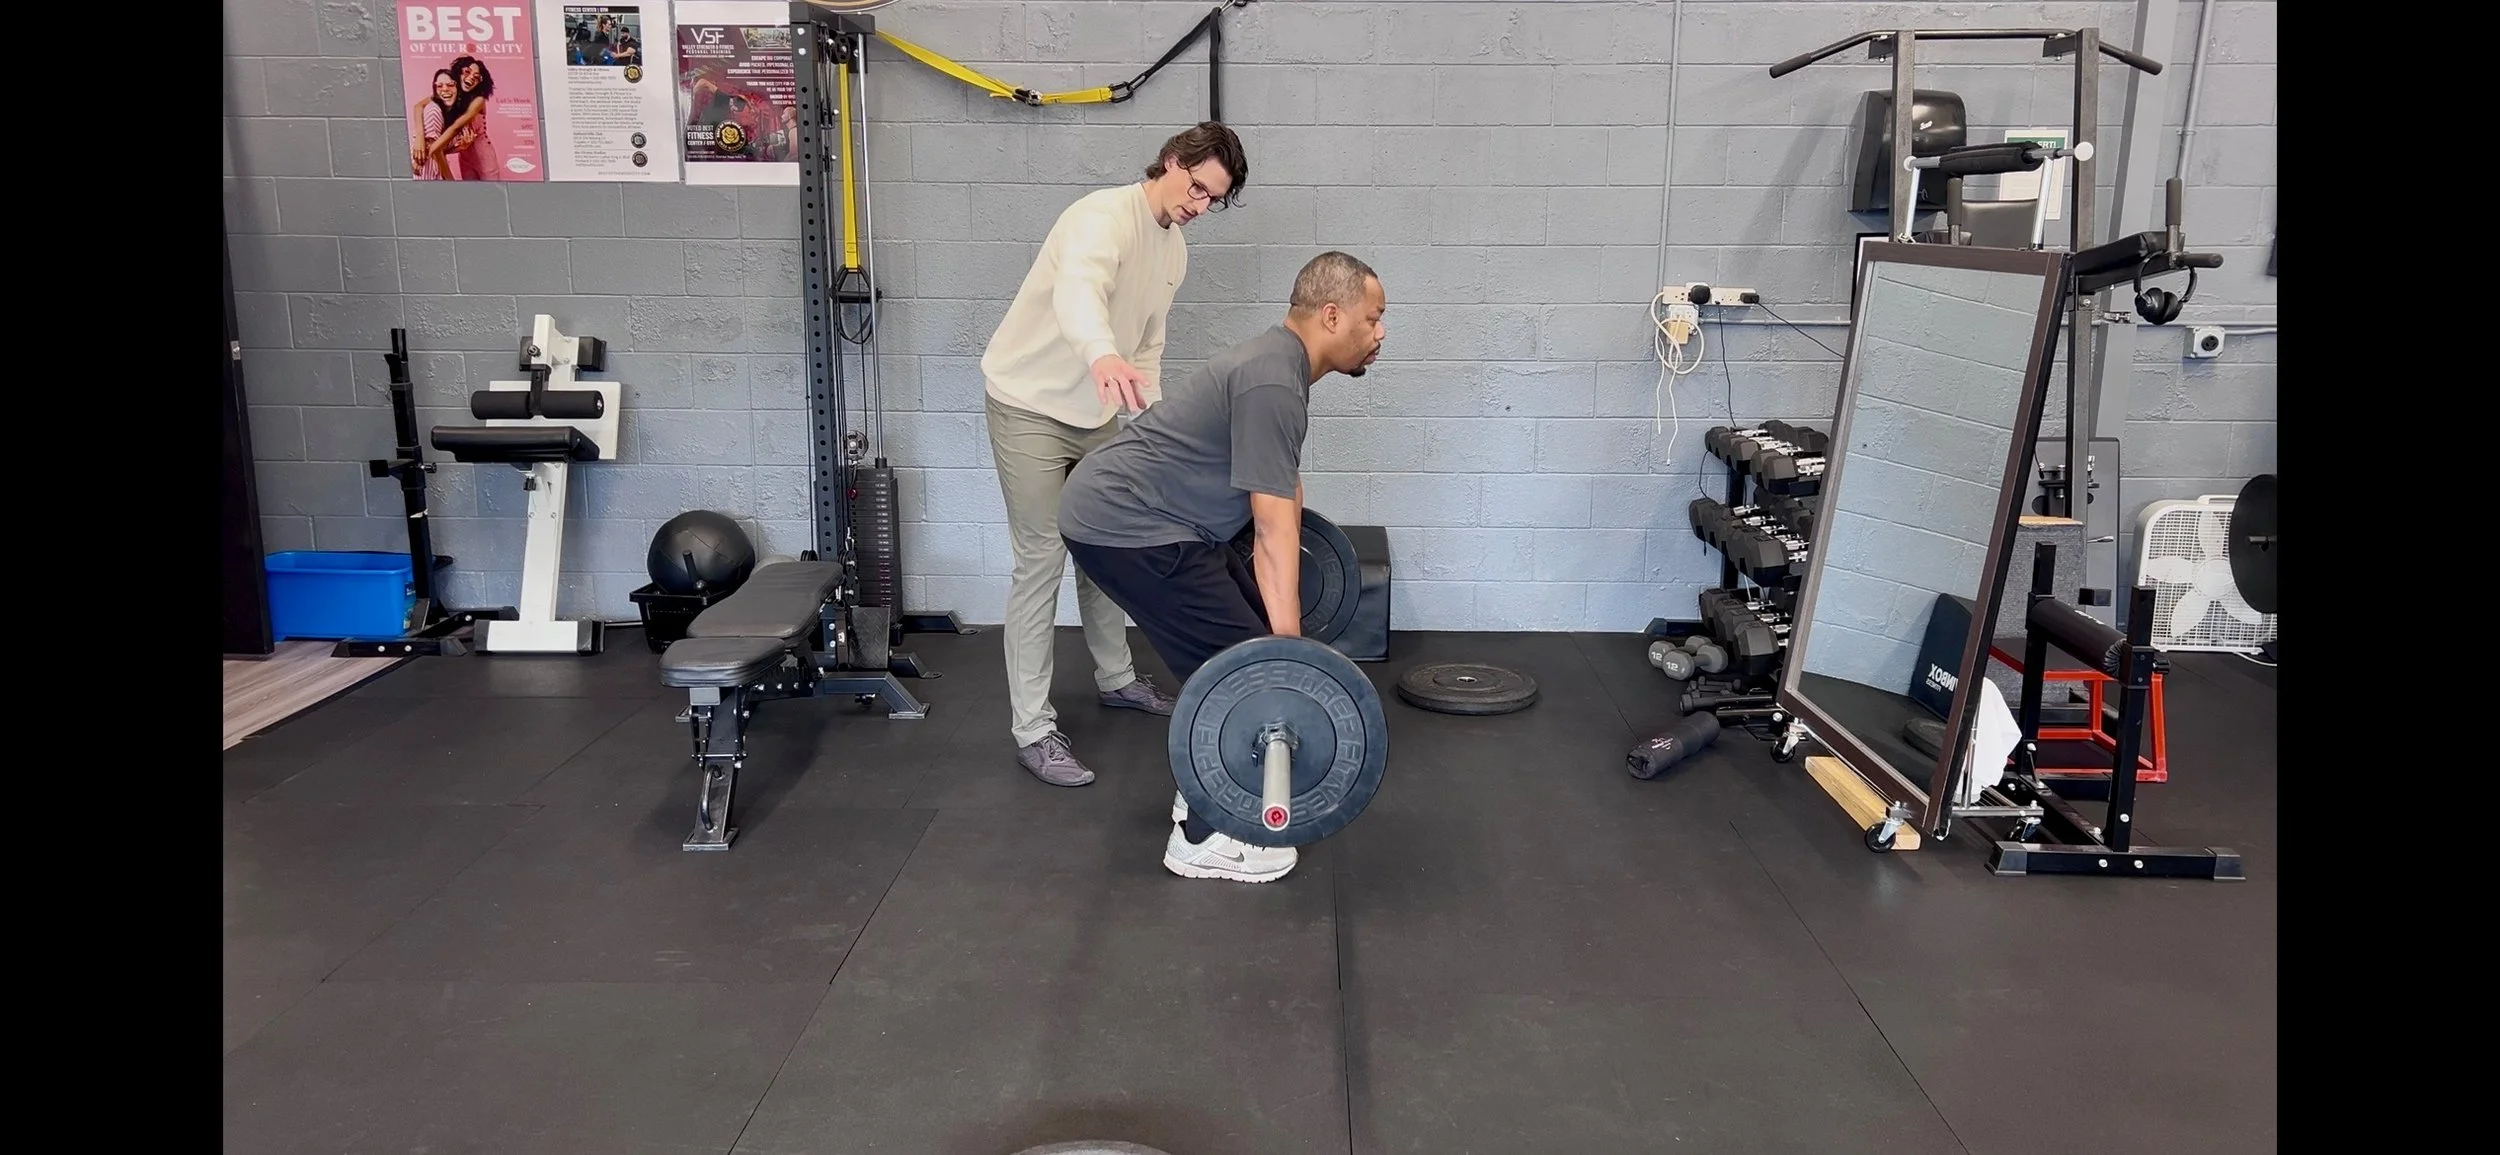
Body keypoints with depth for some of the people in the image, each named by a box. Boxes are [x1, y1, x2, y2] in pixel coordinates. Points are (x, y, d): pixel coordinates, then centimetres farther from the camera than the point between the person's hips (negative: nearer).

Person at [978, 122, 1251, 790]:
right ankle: (1032, 730, -1)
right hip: (1031, 406, -8)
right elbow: (1077, 290, -48)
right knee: (1042, 560, -8)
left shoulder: (1174, 252, 4)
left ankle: (1115, 678, 37)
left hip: (1096, 412, 8)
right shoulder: (1104, 217, -24)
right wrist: (1102, 356, -68)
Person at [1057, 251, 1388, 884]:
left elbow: (1282, 491, 24)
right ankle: (1204, 837, 4)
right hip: (1122, 524, -11)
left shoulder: (1281, 364, 12)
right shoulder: (1271, 382, -20)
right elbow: (1273, 526, -24)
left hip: (1143, 514, 11)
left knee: (1256, 631, 17)